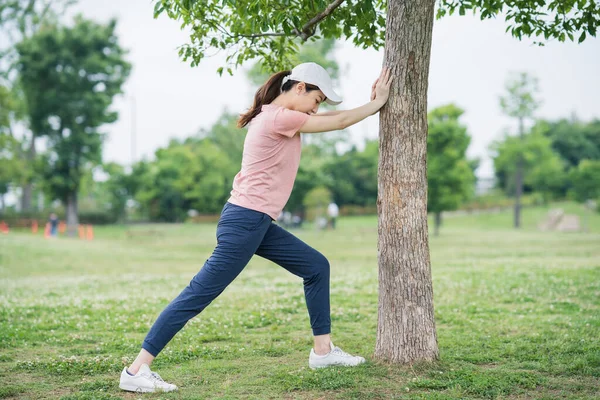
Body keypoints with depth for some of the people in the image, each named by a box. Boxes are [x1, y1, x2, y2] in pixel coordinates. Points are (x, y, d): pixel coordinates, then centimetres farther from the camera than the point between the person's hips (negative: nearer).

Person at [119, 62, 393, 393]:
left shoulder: (277, 116, 15)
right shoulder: (280, 118, -14)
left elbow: (332, 118, 20)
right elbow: (338, 123, -5)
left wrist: (371, 102, 12)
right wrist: (376, 104, 8)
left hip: (258, 223, 11)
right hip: (245, 220, -11)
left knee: (316, 266, 14)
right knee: (200, 294, -10)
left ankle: (322, 350, 20)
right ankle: (136, 371, -8)